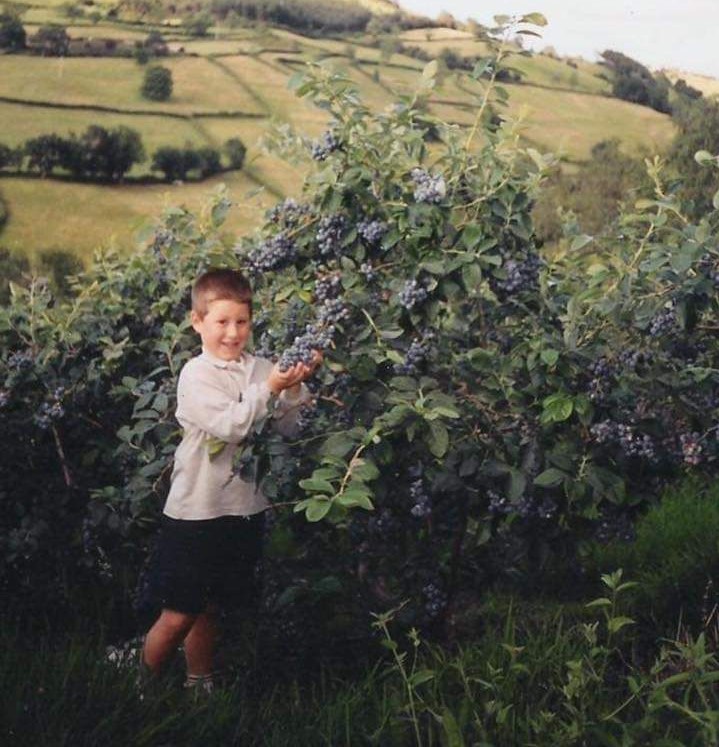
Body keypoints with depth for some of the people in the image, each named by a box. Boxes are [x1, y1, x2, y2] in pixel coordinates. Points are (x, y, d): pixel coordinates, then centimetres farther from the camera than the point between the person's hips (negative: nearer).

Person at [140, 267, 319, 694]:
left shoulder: (262, 370, 5)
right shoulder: (196, 375, -10)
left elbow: (289, 428, 4)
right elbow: (230, 424, -21)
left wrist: (296, 387, -11)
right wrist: (269, 389, -25)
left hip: (245, 510, 5)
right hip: (197, 511, -4)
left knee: (209, 610, 18)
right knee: (179, 614, 0)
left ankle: (199, 685, 33)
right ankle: (141, 686, 19)